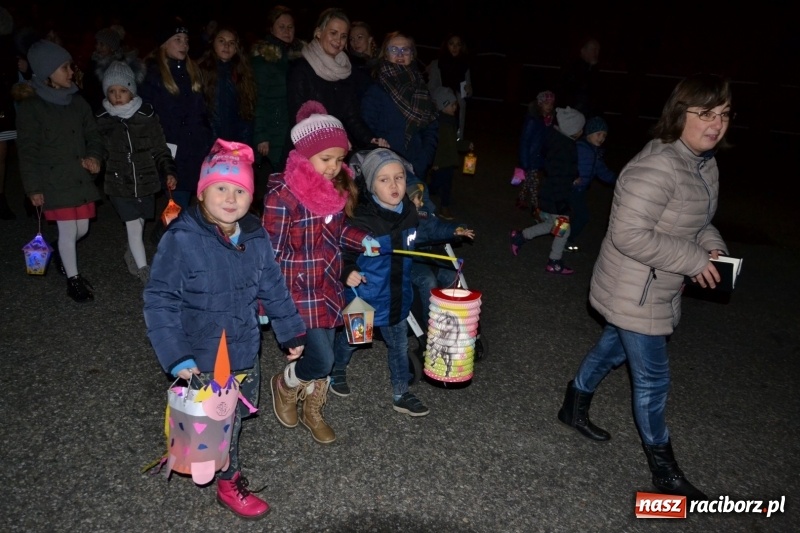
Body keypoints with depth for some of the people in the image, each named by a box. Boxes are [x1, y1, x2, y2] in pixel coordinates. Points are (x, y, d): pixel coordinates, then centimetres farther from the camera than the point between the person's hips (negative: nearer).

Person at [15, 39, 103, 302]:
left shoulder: (77, 101, 5)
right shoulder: (30, 106, -8)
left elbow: (92, 134, 12)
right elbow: (27, 151, -7)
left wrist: (93, 156, -10)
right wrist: (33, 187, -9)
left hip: (80, 177, 5)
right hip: (54, 180, -5)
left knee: (82, 228, 11)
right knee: (68, 230, -2)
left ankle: (63, 254, 43)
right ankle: (73, 279, 16)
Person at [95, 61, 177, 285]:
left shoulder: (146, 116, -6)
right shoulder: (102, 121, -5)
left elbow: (160, 149, -1)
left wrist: (169, 172, -9)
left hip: (146, 181, 1)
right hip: (119, 184, -1)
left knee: (138, 224, 15)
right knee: (134, 225, -4)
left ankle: (131, 255, 42)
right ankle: (144, 271, 8)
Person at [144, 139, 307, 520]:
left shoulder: (255, 238, -4)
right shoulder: (181, 239, -21)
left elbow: (273, 288, 8)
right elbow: (159, 301, -18)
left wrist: (292, 332, 11)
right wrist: (177, 358, -23)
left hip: (245, 352, 5)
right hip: (202, 359, -5)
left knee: (238, 413, 21)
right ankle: (230, 483, 35)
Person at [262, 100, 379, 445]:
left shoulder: (336, 189, 0)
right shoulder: (282, 195, -20)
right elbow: (271, 253, -15)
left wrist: (362, 241, -3)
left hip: (328, 289, 7)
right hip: (297, 293, -6)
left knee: (323, 355, 17)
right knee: (322, 360, -6)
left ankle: (312, 411, 42)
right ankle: (285, 384, 28)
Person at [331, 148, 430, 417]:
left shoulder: (409, 212, -6)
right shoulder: (360, 220, -26)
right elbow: (341, 255, -16)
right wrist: (346, 273, -33)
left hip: (397, 296, 5)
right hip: (362, 297, -4)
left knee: (399, 344, 16)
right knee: (349, 339, 19)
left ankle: (401, 394, 33)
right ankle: (337, 372, 49)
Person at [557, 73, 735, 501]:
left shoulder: (705, 164, 4)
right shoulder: (658, 166, -27)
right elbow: (629, 234, -30)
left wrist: (712, 245, -3)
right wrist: (694, 260, -23)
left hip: (660, 290, 10)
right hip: (635, 292, -9)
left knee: (612, 348, 25)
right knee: (652, 378, 3)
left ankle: (575, 407, 49)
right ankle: (663, 469, 22)